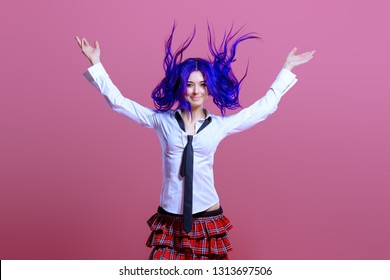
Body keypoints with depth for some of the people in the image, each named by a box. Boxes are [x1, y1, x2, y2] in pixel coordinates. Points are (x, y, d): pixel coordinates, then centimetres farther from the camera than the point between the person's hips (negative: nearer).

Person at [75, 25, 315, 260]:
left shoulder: (220, 124, 4)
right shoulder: (162, 120, 2)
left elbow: (265, 106, 13)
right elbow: (118, 102, 5)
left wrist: (287, 69, 16)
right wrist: (96, 63, 3)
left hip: (208, 220, 1)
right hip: (169, 220, 0)